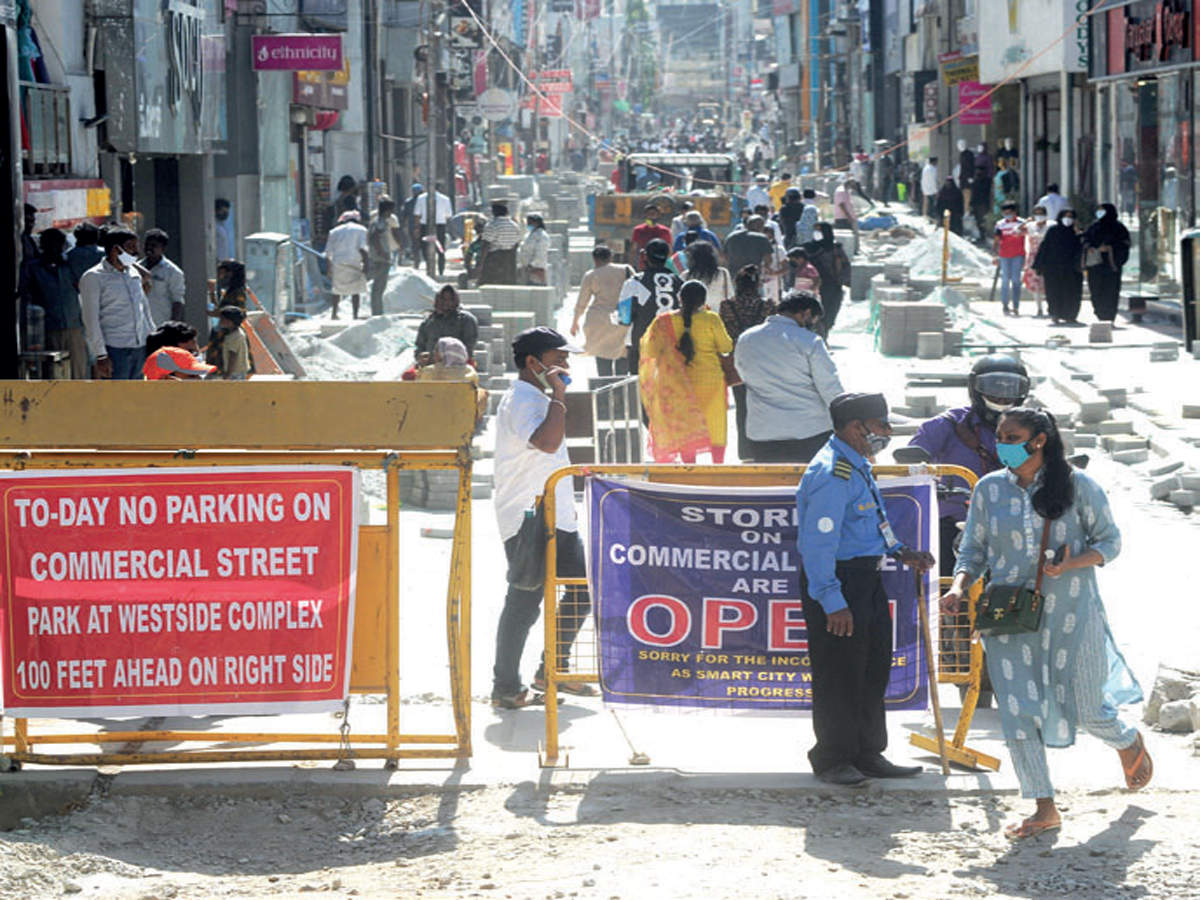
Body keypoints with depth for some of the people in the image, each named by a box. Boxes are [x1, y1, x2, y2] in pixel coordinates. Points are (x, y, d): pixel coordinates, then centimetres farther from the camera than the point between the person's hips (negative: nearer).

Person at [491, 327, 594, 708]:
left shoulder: (539, 399, 19)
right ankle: (506, 688, -1)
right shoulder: (519, 401, -14)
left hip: (556, 519, 10)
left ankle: (552, 670, 24)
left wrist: (568, 504, 28)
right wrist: (558, 396, -22)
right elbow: (548, 442, -31)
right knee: (524, 602, -8)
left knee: (584, 588, 13)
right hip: (527, 520, -10)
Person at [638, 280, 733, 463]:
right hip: (710, 379, -2)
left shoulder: (666, 322, -7)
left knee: (686, 429, 11)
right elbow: (726, 347, -3)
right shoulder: (711, 319, -12)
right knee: (715, 427, 13)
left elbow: (652, 351, -4)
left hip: (681, 382, 2)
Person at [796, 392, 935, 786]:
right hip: (836, 580, -10)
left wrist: (900, 553, 11)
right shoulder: (831, 474, -20)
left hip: (866, 577, 10)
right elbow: (818, 543, -23)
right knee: (838, 673, -1)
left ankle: (868, 754, 27)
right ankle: (832, 759, 12)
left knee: (874, 668, 16)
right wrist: (832, 602, -24)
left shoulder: (856, 466, 13)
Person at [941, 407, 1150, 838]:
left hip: (1072, 613, -2)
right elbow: (973, 549, 9)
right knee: (1018, 713, -4)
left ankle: (1129, 742, 40)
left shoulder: (1077, 485, -3)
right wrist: (959, 586, -11)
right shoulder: (989, 489, 4)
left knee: (1087, 710, 4)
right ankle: (1045, 808, 6)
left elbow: (1109, 540, 2)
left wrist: (1072, 565, -17)